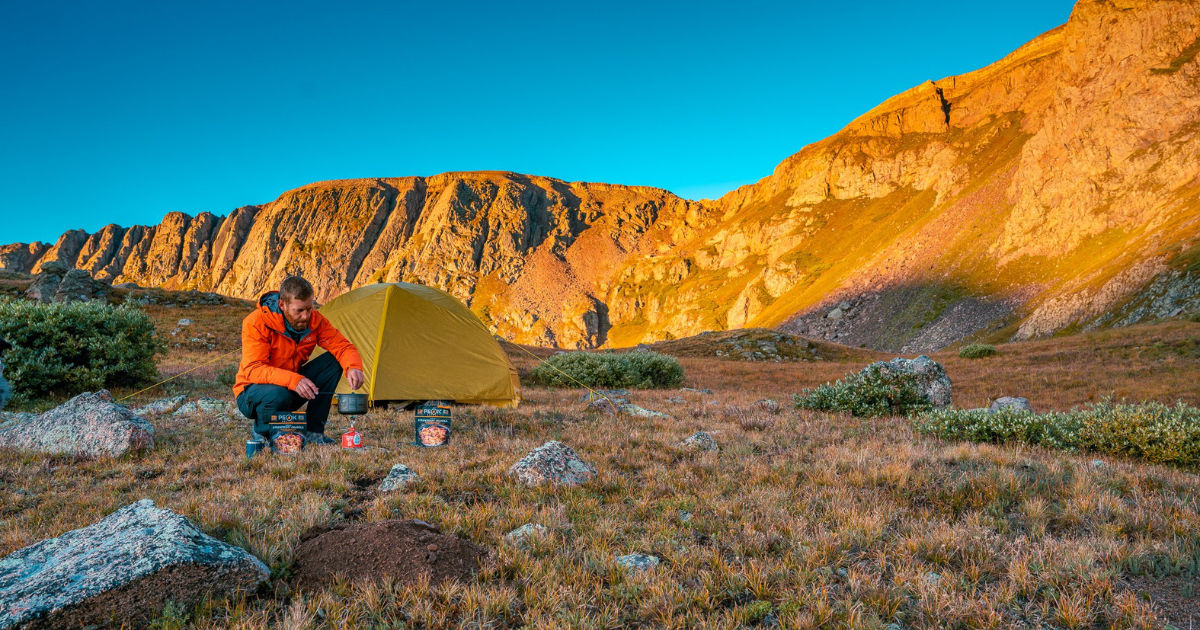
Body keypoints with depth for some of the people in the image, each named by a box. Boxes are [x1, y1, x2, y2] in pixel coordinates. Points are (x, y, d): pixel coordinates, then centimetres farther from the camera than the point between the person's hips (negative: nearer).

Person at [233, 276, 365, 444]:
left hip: (292, 387, 6)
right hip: (253, 392, -5)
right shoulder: (256, 323, -25)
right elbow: (253, 370, -31)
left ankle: (313, 431, -10)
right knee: (278, 395, -40)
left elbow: (343, 346, -10)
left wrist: (353, 367, -34)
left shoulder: (314, 320, -9)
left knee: (333, 360, -14)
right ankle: (261, 433, -5)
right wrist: (293, 380, -46)